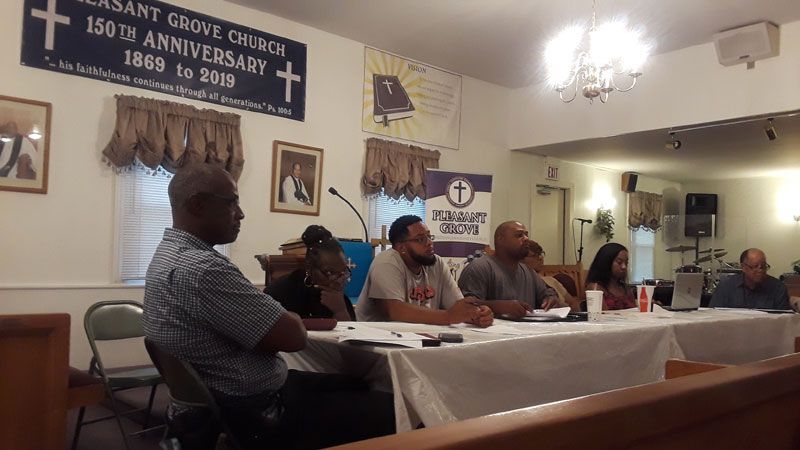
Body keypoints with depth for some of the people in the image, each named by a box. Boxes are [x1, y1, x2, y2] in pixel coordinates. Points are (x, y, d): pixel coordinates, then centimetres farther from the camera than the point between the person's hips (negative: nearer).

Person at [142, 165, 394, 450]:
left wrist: (274, 319, -5)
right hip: (258, 416, -10)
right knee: (390, 408, -2)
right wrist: (286, 319, -2)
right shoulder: (202, 268, -29)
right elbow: (294, 336, -24)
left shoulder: (168, 255, 6)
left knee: (356, 386, 22)